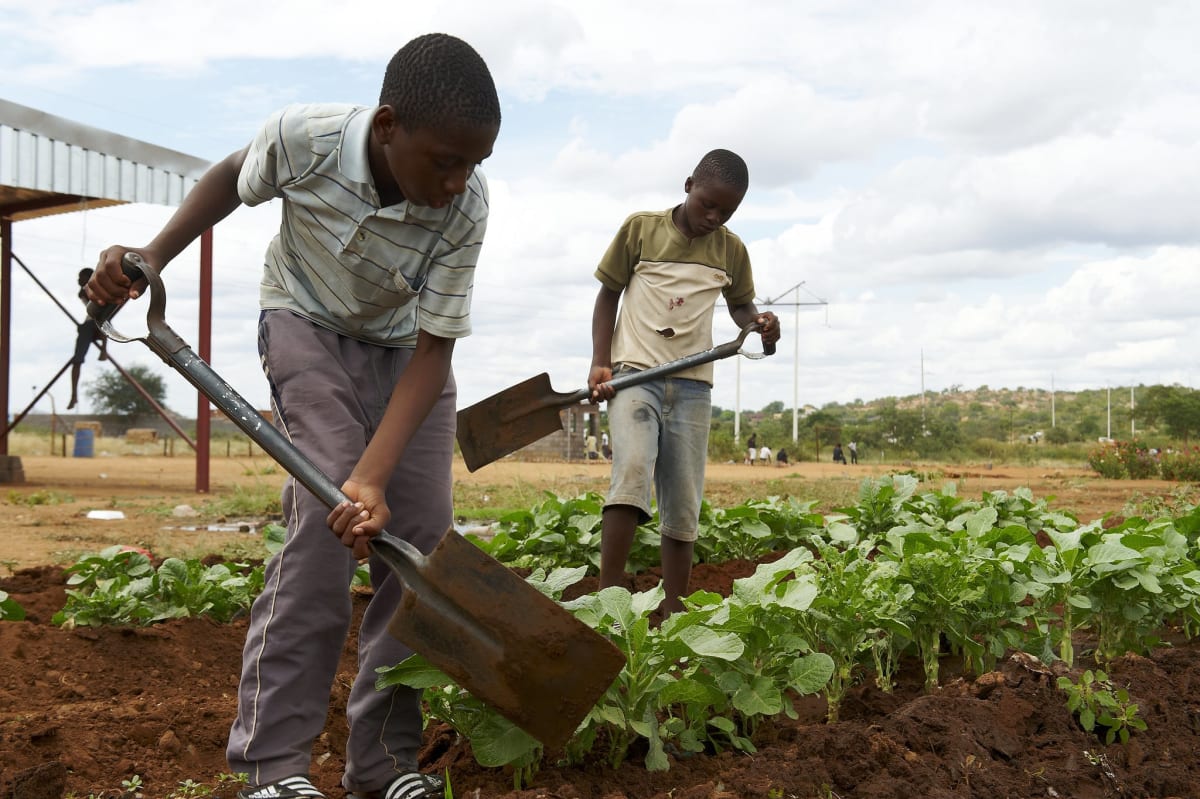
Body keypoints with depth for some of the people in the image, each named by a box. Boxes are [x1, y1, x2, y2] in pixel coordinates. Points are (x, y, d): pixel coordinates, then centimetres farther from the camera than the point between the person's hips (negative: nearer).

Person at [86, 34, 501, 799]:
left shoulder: (466, 206, -26)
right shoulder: (302, 138, -28)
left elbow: (434, 350, -25)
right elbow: (233, 176, -3)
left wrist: (374, 474, -37)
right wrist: (152, 256, -13)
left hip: (404, 346, 3)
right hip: (308, 324, -2)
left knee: (423, 538, -7)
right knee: (325, 516, -23)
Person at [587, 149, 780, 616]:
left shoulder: (730, 249, 8)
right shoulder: (641, 229, 1)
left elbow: (739, 304, 22)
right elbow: (608, 295, 7)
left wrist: (757, 322, -2)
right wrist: (600, 363, -5)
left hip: (692, 383, 3)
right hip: (634, 372, -3)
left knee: (683, 501, 2)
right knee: (632, 469, -25)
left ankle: (673, 610, 11)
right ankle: (608, 596, -26)